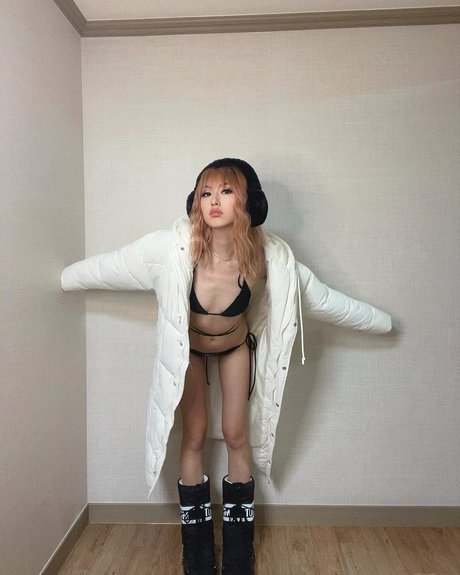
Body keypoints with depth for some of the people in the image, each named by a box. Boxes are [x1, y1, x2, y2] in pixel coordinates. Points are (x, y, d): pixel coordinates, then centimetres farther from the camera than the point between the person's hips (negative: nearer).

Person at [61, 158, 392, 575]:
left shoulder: (269, 256, -30)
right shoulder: (174, 247, -35)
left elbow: (323, 298, -15)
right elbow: (109, 266, -18)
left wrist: (382, 322, -3)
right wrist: (62, 278, -3)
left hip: (236, 345, 1)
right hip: (188, 346, 0)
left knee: (236, 434, 7)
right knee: (194, 436, 7)